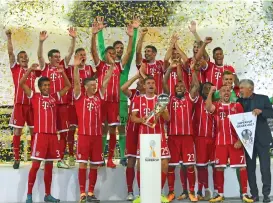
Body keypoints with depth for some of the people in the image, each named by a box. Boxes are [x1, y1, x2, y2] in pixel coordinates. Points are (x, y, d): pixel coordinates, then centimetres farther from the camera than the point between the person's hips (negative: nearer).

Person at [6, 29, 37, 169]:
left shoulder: (33, 71, 13)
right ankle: (16, 159, 6)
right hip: (19, 103, -2)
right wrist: (9, 37, -13)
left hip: (32, 103, 2)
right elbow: (10, 52, -4)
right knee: (17, 131, 0)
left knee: (34, 131, 5)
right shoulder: (15, 68, 5)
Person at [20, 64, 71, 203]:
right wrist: (30, 69, -11)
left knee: (49, 165, 9)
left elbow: (68, 86, 18)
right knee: (36, 164, -6)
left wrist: (62, 72, 6)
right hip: (40, 134, -4)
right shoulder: (34, 96, 4)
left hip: (53, 134, 4)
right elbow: (21, 83, -4)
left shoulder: (54, 97, 13)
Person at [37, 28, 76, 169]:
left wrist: (73, 39, -11)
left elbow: (70, 53, 1)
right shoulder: (45, 67, 4)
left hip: (62, 103, 3)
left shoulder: (63, 66, 9)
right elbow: (39, 56, -12)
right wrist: (41, 42, -26)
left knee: (63, 132, 5)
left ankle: (61, 159, 14)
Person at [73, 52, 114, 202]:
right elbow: (76, 82, -11)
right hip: (83, 135, -4)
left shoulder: (99, 96, 10)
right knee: (82, 164, -2)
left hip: (97, 135, 4)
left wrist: (112, 65, 3)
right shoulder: (80, 97, 1)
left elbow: (106, 81, 9)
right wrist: (76, 66, -23)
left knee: (94, 165, 7)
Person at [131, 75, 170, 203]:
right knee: (141, 164, -2)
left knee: (164, 164, -2)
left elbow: (168, 118, 3)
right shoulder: (138, 100, 5)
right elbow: (132, 117, 0)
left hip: (159, 135, 1)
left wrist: (162, 111, -18)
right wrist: (141, 119, -21)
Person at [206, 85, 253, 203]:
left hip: (236, 142, 0)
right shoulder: (216, 106, 8)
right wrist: (211, 92, -15)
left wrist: (240, 140, -6)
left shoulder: (237, 106, 8)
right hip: (221, 142, 0)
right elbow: (208, 108, -16)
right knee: (219, 168, 2)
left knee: (242, 167, -4)